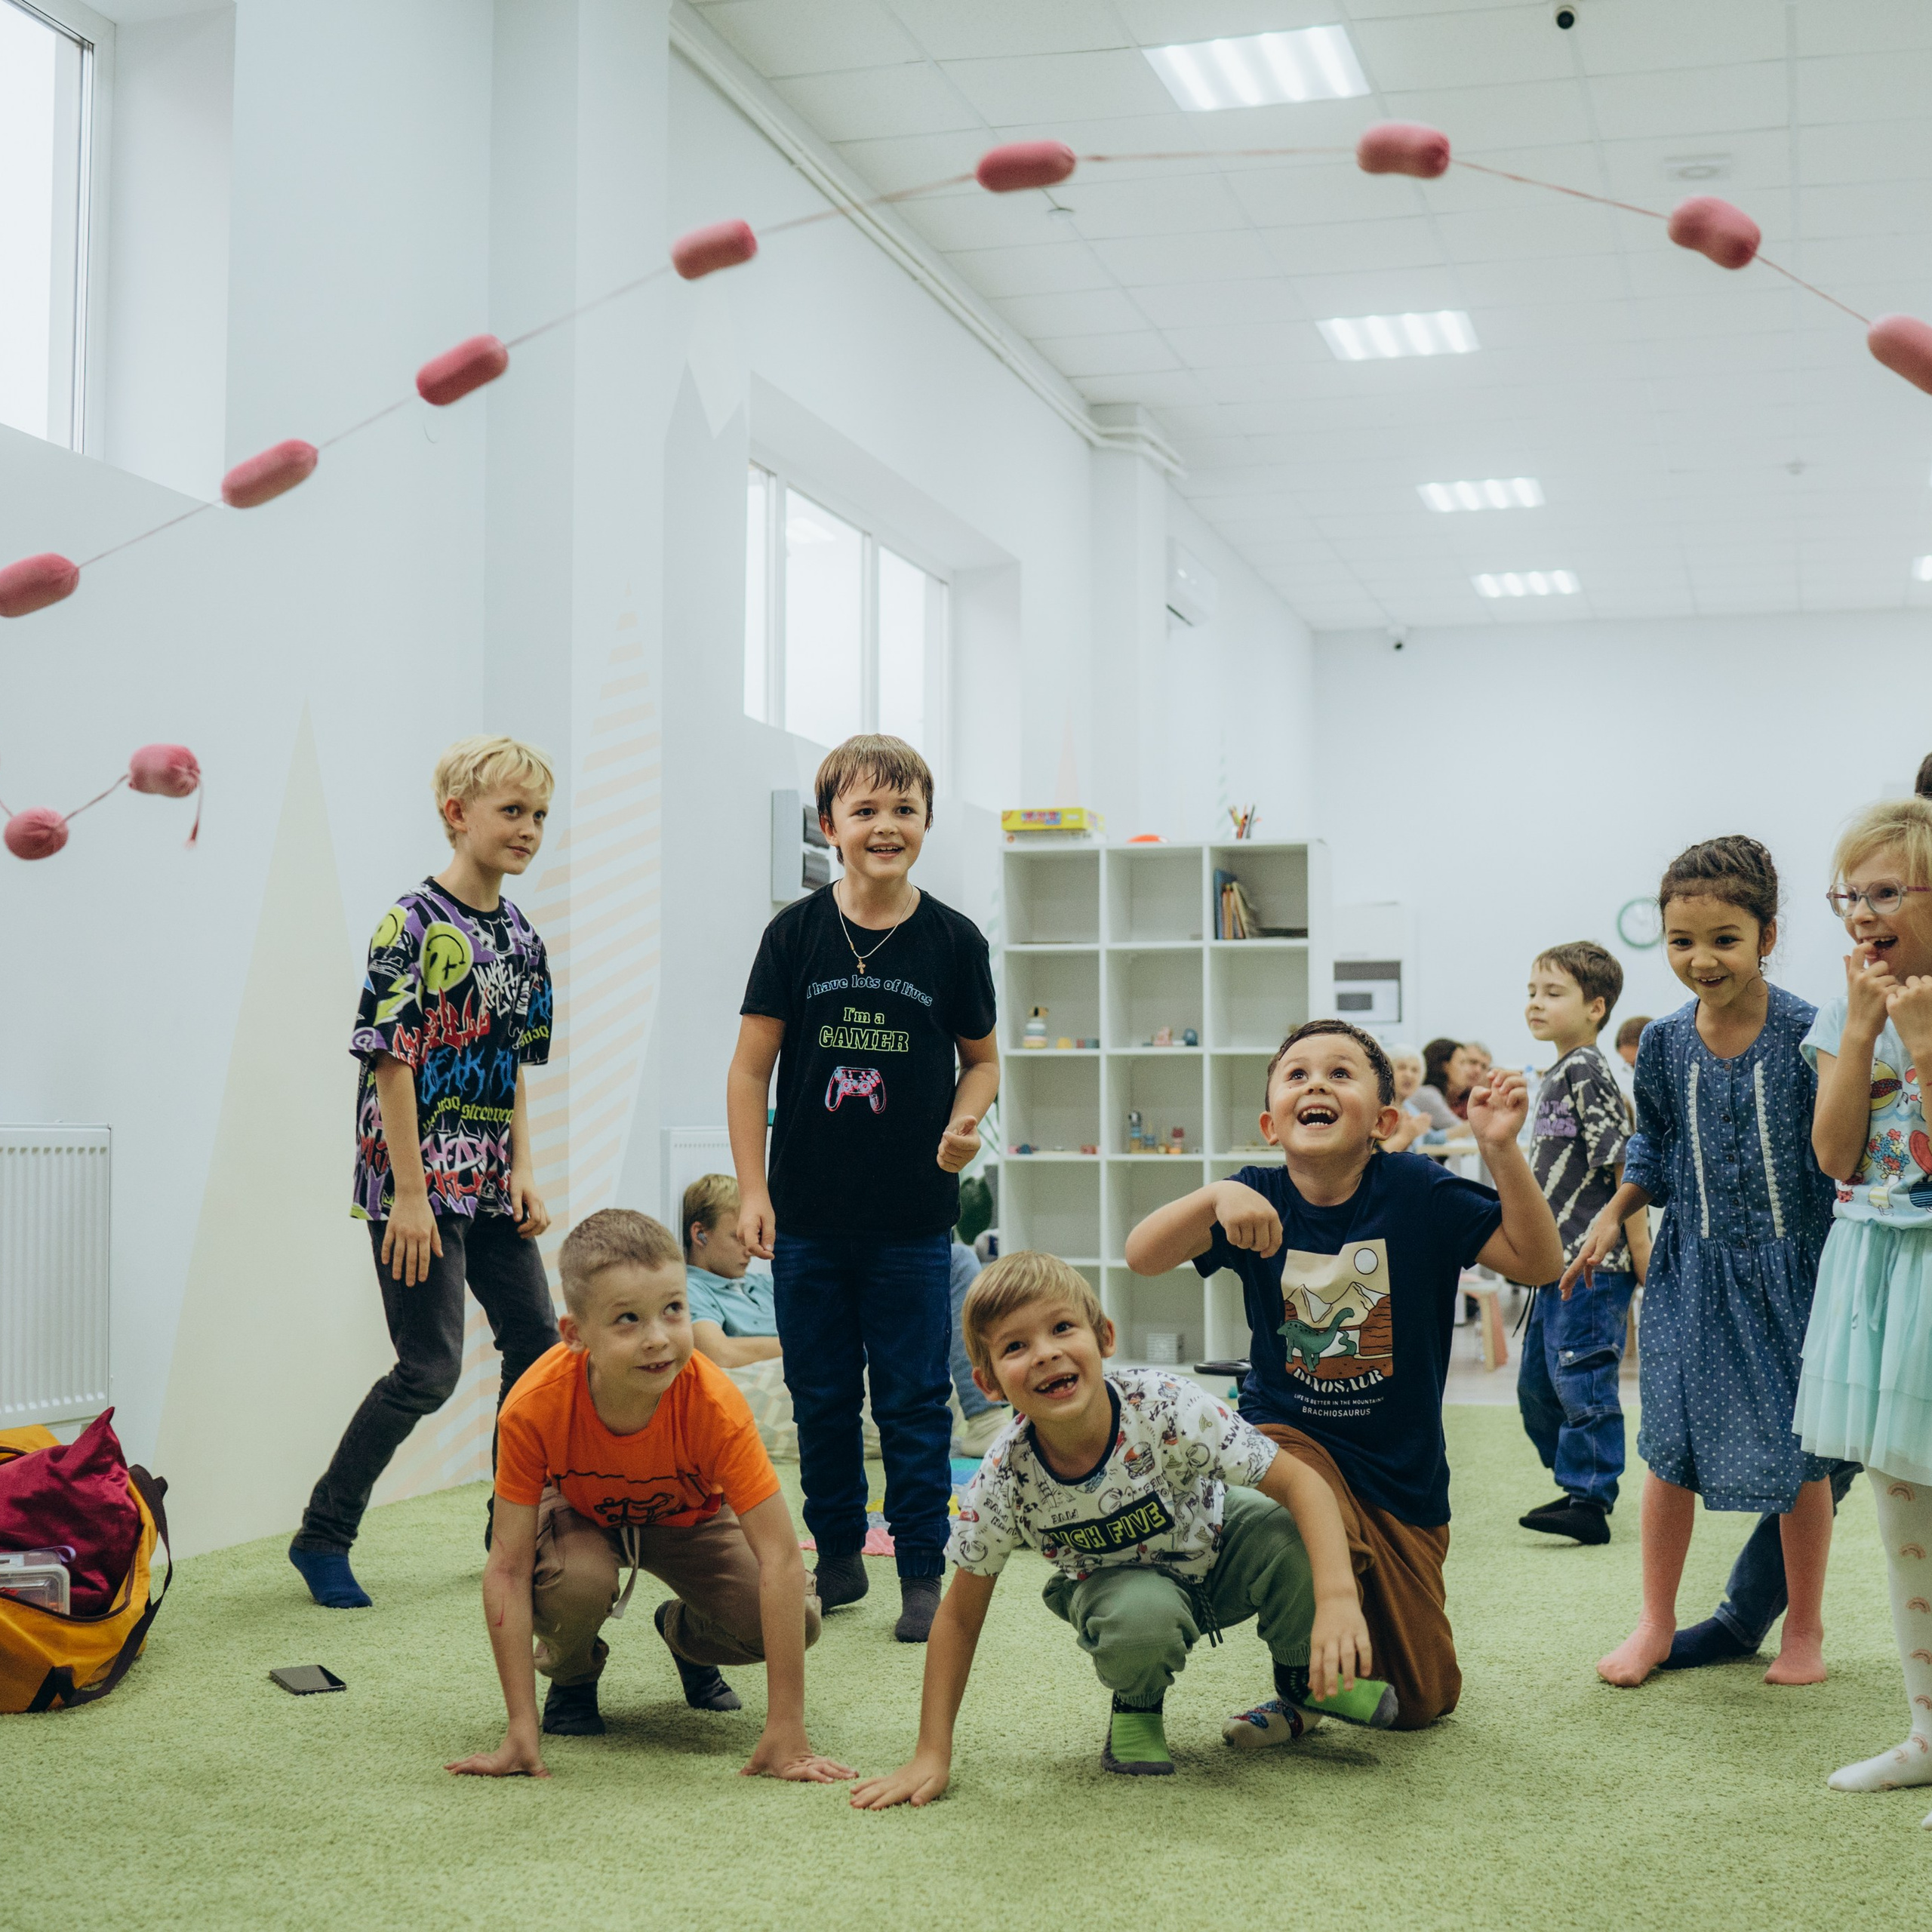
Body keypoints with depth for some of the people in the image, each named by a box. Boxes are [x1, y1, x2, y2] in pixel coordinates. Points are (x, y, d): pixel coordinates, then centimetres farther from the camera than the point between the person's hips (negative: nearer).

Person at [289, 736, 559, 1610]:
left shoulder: (521, 938, 10)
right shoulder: (413, 925, -13)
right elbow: (393, 1061, -15)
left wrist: (524, 1168, 5)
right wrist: (410, 1192, -18)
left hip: (489, 1182, 8)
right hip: (420, 1180, -8)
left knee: (537, 1343, 9)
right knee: (429, 1369, -7)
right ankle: (322, 1537, 8)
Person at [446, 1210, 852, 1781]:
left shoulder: (714, 1403, -38)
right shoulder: (533, 1408, -37)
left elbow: (781, 1557, -38)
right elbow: (508, 1568, -31)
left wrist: (785, 1733, -41)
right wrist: (521, 1732, -35)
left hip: (688, 1515, 1)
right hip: (580, 1513, -1)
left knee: (795, 1622, -21)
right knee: (573, 1582, -36)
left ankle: (685, 1632, 15)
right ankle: (571, 1671, 2)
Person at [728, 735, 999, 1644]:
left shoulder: (954, 940, -1)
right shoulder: (795, 934, -2)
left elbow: (981, 1058, 11)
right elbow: (751, 1066, 1)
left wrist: (964, 1122, -10)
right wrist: (753, 1191, -4)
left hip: (913, 1220, -1)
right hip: (807, 1218, 1)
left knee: (913, 1402, 3)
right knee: (821, 1399, 11)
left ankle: (922, 1575, 13)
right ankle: (839, 1558, 26)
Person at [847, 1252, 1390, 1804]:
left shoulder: (1167, 1408, -34)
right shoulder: (1006, 1478, -28)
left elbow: (1301, 1482, -32)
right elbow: (961, 1616, -15)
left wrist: (1337, 1600, -48)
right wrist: (931, 1756, -19)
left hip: (1211, 1540, 1)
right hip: (1115, 1582, -1)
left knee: (1293, 1540, -31)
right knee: (1142, 1616, -37)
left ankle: (1303, 1681, 1)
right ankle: (1136, 1705, 0)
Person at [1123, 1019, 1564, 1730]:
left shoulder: (1415, 1191, -12)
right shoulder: (1259, 1199, -10)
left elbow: (1539, 1262, -16)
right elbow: (1142, 1257, -23)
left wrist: (1501, 1149, -28)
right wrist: (1218, 1197, -42)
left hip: (1401, 1466, 1)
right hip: (1288, 1432, -1)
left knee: (1420, 1703, 6)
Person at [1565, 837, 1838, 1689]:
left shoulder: (1807, 1035, -13)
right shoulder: (1664, 1044, -1)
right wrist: (1612, 1216, 7)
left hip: (1791, 1267, -3)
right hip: (1690, 1270, 3)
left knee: (1801, 1451, 7)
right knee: (1671, 1445, 6)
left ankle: (1804, 1626, 25)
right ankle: (1656, 1620, 21)